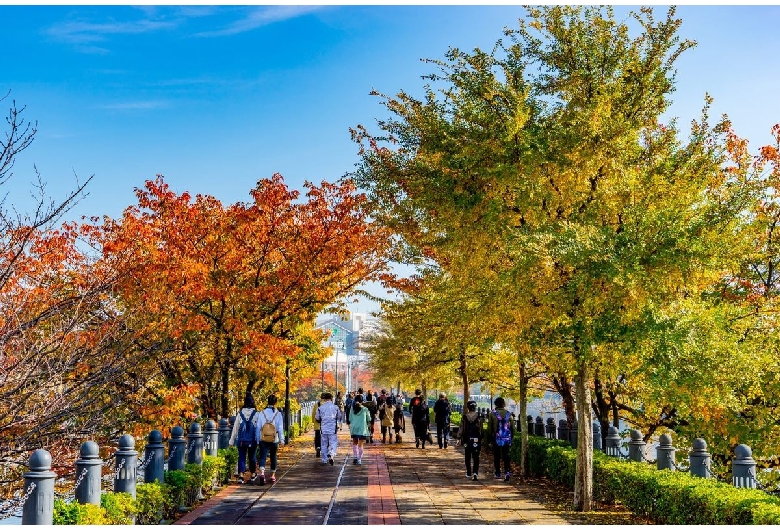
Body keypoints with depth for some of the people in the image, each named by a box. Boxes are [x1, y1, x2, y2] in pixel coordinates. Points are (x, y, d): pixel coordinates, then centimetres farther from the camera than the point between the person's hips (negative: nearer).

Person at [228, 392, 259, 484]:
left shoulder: (240, 413, -1)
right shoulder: (256, 414, -6)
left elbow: (235, 428, 3)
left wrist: (232, 441, 9)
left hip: (242, 440, 0)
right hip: (252, 440, 0)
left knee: (241, 457, 3)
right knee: (251, 457, 16)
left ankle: (240, 476, -11)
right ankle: (253, 474, 29)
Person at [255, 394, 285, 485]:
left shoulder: (262, 413, 0)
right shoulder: (278, 413, -3)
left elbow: (258, 427, 3)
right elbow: (280, 428, -4)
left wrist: (257, 439, 10)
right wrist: (282, 440, 0)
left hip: (263, 439, 0)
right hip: (274, 439, 0)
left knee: (262, 457, -5)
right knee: (273, 457, 17)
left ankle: (262, 473, -28)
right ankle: (273, 475, 23)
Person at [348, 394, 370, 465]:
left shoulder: (352, 409, -2)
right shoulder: (365, 409, -8)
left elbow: (350, 419, 5)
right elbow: (369, 419, 3)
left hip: (354, 428, 2)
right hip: (362, 428, -2)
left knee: (354, 443, 20)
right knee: (360, 445, 4)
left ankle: (355, 457, 12)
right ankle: (359, 459, 3)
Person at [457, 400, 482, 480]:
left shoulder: (464, 417, -4)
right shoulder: (479, 417, -5)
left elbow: (461, 428, -3)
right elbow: (481, 429, -1)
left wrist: (459, 438, 2)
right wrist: (481, 438, 8)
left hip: (467, 438, 1)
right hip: (476, 439, -1)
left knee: (468, 456, 15)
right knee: (476, 457, 2)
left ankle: (469, 473, 21)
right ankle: (475, 473, -15)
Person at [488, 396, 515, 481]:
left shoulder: (493, 414, -5)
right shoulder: (508, 414, 1)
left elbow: (489, 427, -2)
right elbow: (513, 427, 6)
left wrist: (490, 438, 7)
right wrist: (511, 437, 16)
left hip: (496, 439, -1)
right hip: (507, 439, 2)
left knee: (497, 457, 9)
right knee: (506, 456, 4)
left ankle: (497, 474, 15)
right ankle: (507, 472, -11)